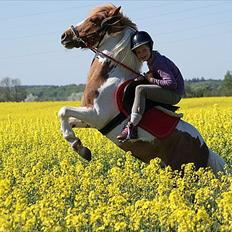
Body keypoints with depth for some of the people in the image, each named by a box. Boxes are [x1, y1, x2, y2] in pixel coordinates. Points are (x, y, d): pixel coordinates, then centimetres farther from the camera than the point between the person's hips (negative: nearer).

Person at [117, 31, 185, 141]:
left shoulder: (158, 62, -19)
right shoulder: (151, 60, 10)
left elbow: (171, 83, -27)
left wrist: (152, 80, -18)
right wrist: (144, 77, 0)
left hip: (175, 93, -11)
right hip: (168, 94, 11)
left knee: (140, 89, -26)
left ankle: (132, 128, -31)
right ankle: (129, 122, 1)